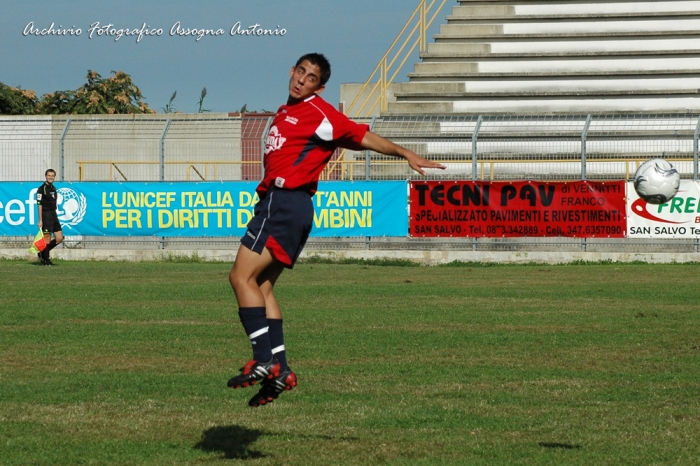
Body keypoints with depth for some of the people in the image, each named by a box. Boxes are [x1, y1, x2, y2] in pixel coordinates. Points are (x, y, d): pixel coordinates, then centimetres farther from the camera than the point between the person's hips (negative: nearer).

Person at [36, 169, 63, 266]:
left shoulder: (53, 188, 15)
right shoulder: (42, 189, -9)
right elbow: (39, 205, -12)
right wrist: (40, 220, -16)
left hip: (53, 215, 8)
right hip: (46, 215, -8)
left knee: (59, 238, 5)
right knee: (47, 239, -5)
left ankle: (42, 252, 18)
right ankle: (45, 259, 5)